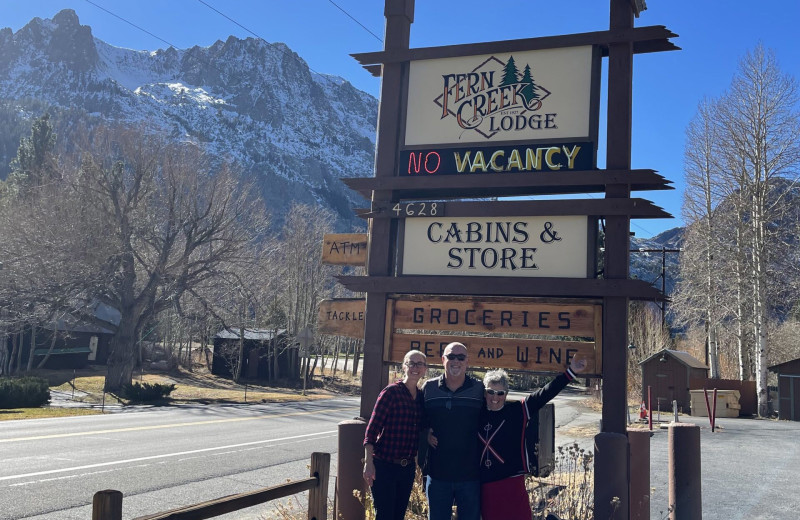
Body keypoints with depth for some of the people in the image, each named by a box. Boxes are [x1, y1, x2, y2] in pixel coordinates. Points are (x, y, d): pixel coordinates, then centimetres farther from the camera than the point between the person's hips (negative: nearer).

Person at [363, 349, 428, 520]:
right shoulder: (391, 392, -11)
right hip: (384, 466, -6)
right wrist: (369, 463, -18)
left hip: (408, 468, 6)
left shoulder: (421, 396, 7)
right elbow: (372, 429, -13)